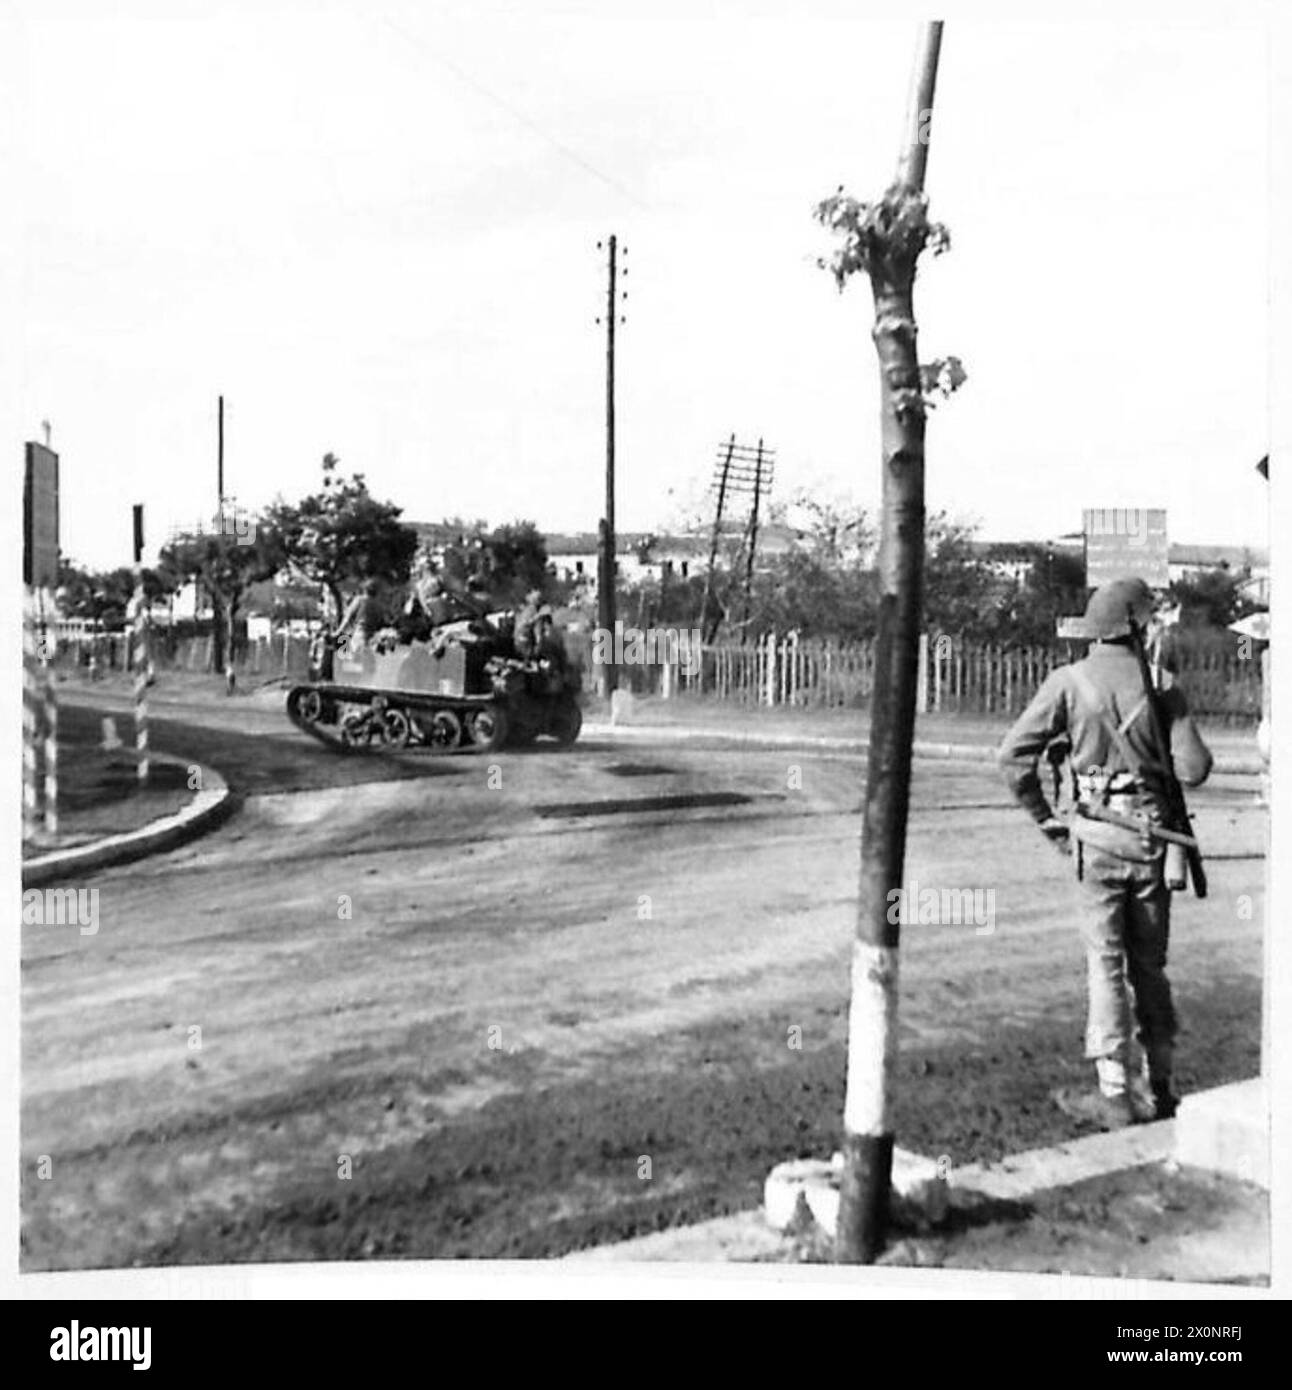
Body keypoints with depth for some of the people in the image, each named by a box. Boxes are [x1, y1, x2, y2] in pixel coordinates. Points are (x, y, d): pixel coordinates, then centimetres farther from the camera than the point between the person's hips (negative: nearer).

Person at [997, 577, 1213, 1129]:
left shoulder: (1069, 681, -5)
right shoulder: (1161, 684, -1)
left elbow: (1015, 755, -10)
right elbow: (1194, 768, -5)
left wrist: (1045, 820, 1)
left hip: (1098, 834, -2)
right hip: (1154, 833, 2)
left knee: (1106, 963, 3)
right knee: (1150, 965, 14)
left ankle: (1115, 1095, 4)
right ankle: (1156, 1089, 23)